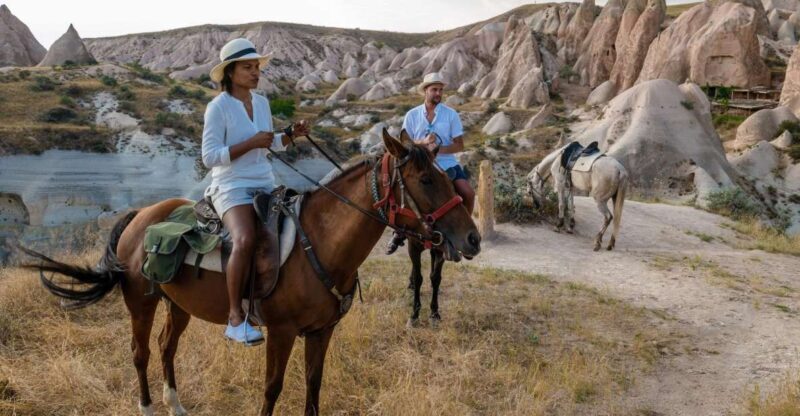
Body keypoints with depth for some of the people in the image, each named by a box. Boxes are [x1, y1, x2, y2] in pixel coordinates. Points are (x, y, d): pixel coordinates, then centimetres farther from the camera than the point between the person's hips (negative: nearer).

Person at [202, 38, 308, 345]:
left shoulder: (262, 103, 11)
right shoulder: (218, 107, -8)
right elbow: (209, 157, -14)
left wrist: (292, 134, 4)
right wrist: (250, 144, -20)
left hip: (265, 185, 8)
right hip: (231, 187, -8)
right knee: (245, 239, -33)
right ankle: (235, 316, -25)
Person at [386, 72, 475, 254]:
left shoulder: (451, 114, -1)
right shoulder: (412, 115, 1)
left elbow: (459, 145, -2)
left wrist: (438, 148, -19)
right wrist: (423, 142, -18)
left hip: (447, 164, 0)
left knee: (468, 193, -20)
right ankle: (400, 231, 9)